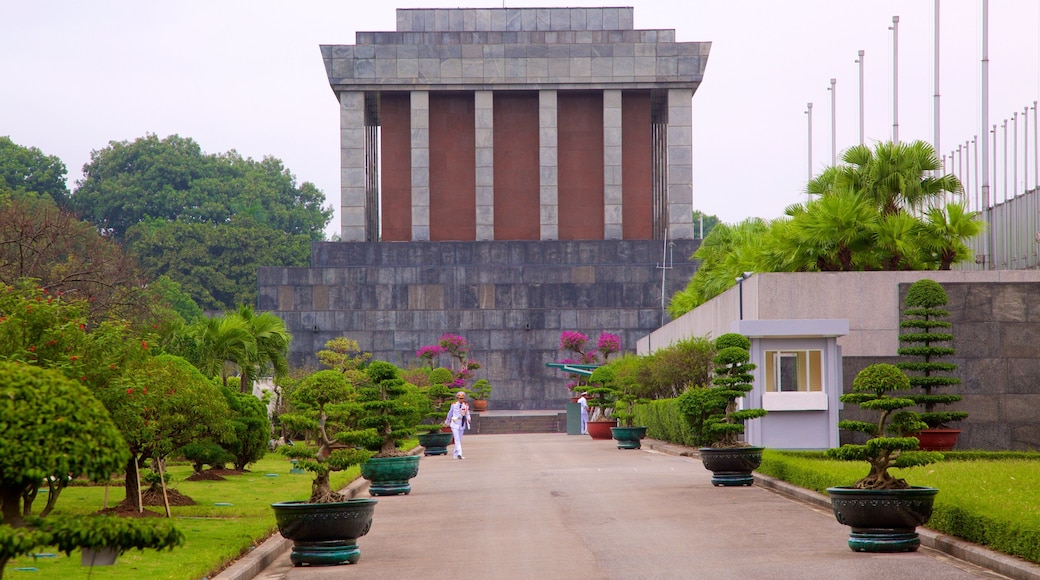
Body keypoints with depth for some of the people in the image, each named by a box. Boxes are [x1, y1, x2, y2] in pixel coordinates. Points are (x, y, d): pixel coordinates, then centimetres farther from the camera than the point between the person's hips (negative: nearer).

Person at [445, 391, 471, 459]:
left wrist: (468, 419, -23)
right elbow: (450, 413, 10)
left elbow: (467, 414, 1)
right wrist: (447, 421, 21)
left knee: (460, 440, 11)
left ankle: (455, 453, 27)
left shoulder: (466, 405, 0)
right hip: (455, 424, -3)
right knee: (457, 439, -15)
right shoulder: (454, 405, -3)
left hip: (462, 424, 3)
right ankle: (459, 453, -24)